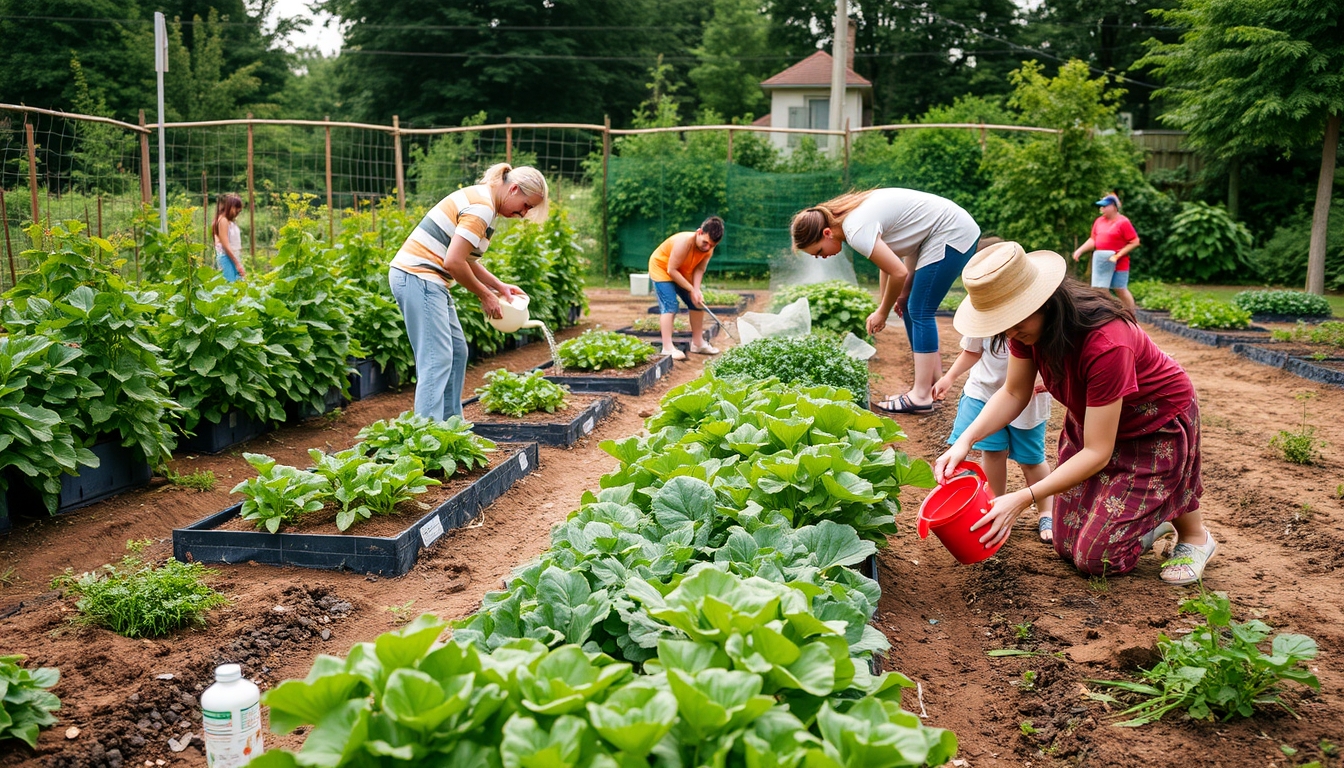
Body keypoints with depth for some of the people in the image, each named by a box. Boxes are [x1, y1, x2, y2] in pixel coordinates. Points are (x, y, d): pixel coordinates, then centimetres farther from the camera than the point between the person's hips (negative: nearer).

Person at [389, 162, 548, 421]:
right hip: (417, 277, -11)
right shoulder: (482, 207, -16)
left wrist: (499, 285, 11)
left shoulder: (479, 198, 16)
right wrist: (485, 295, -9)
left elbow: (466, 258, 22)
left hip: (427, 280, 11)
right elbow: (453, 262, -22)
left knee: (457, 351, 14)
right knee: (437, 358, -13)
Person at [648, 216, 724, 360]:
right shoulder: (684, 242, -38)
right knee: (670, 306, -20)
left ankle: (697, 343, 17)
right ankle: (667, 347, -22)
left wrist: (697, 290, -33)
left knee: (697, 303, 7)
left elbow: (699, 269, -16)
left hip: (682, 272, 8)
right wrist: (692, 290, -31)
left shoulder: (708, 249, -16)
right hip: (661, 268, -8)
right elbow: (671, 270, -33)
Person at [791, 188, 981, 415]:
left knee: (920, 312, -8)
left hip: (953, 235, -10)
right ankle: (933, 381, 19)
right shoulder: (853, 216, 3)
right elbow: (889, 258, 9)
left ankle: (921, 397, -4)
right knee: (910, 308, 11)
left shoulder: (857, 232, -25)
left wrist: (882, 313, -8)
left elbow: (898, 272, -22)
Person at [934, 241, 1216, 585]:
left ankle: (1195, 535, 21)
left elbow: (1097, 453, -35)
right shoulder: (1030, 326, -20)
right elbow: (1013, 394, -7)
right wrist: (966, 439, -25)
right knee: (1068, 547, 9)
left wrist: (1022, 499, -42)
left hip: (1157, 424, -7)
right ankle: (1151, 515, 33)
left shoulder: (1105, 344, -40)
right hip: (1092, 418, 7)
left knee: (1096, 558, -3)